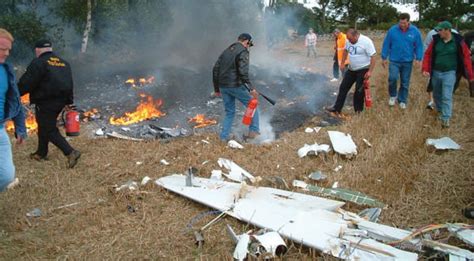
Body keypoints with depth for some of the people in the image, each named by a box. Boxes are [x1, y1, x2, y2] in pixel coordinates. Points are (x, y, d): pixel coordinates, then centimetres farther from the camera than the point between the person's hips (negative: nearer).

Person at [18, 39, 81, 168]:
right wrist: (68, 102, 25)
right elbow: (69, 84, 17)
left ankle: (70, 152, -14)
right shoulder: (64, 63, 12)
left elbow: (26, 83, -16)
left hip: (46, 103, -8)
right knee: (44, 126, 22)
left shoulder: (38, 63, -12)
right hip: (60, 102, 8)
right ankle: (41, 153, 33)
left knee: (49, 130, -2)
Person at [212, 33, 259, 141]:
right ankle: (254, 131, 6)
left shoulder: (226, 51, 17)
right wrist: (251, 88, -18)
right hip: (235, 86, -7)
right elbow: (243, 72, -19)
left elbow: (215, 69, 15)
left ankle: (224, 137, 13)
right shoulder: (243, 51, -6)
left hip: (223, 87, 7)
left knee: (229, 112, 17)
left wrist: (216, 88, 20)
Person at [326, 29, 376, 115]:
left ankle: (358, 111, 15)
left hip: (363, 70, -7)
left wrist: (370, 71, -25)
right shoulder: (348, 41, -2)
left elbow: (373, 57, -21)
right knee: (343, 87, 7)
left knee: (359, 91, 0)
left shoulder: (366, 41, -21)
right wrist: (342, 63, 15)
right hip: (351, 69, 7)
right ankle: (337, 108, 15)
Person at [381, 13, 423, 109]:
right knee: (393, 78, -19)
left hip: (407, 62, 1)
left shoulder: (415, 31, -3)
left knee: (405, 83, 8)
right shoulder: (392, 30, -5)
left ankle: (402, 101, 23)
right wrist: (384, 58, 2)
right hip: (394, 61, -1)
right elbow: (386, 45, 1)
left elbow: (419, 46, 3)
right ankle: (393, 95, 8)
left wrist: (418, 59, -6)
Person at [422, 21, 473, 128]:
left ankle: (445, 119, -4)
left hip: (449, 73, -4)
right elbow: (428, 55, 3)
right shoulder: (436, 40, -2)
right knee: (437, 94, 17)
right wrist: (425, 69, -9)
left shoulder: (458, 41, -9)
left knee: (446, 97, -8)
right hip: (435, 72, 4)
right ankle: (440, 110, 39)